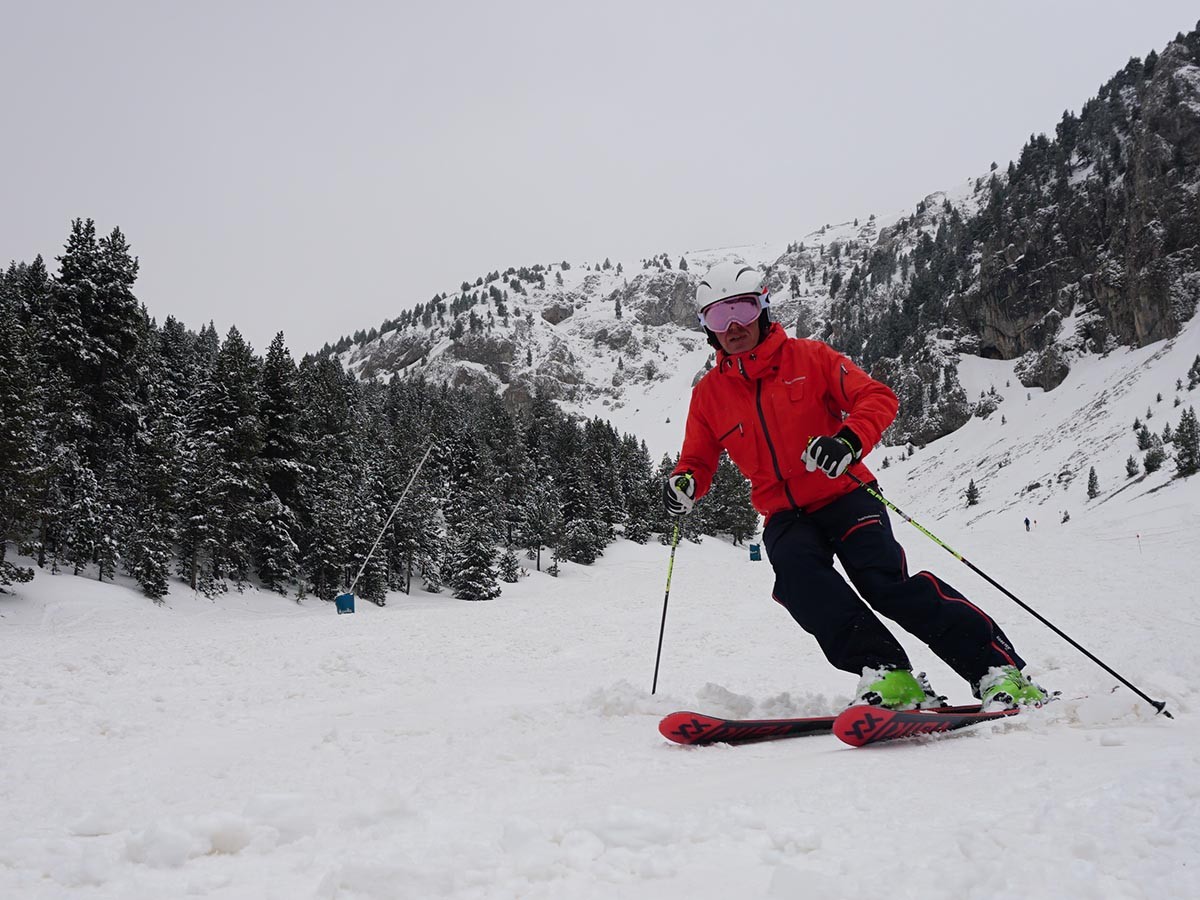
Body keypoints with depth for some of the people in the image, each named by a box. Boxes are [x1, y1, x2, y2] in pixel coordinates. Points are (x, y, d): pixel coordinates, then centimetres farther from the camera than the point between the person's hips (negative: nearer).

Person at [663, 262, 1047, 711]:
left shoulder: (808, 357, -1)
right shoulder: (709, 393, 6)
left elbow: (877, 397, -4)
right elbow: (699, 459, 16)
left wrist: (849, 441, -25)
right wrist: (684, 483, -9)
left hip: (844, 495, -2)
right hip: (785, 517, 3)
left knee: (884, 581, -24)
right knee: (797, 573, -30)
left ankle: (999, 670, -18)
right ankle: (886, 673, -32)